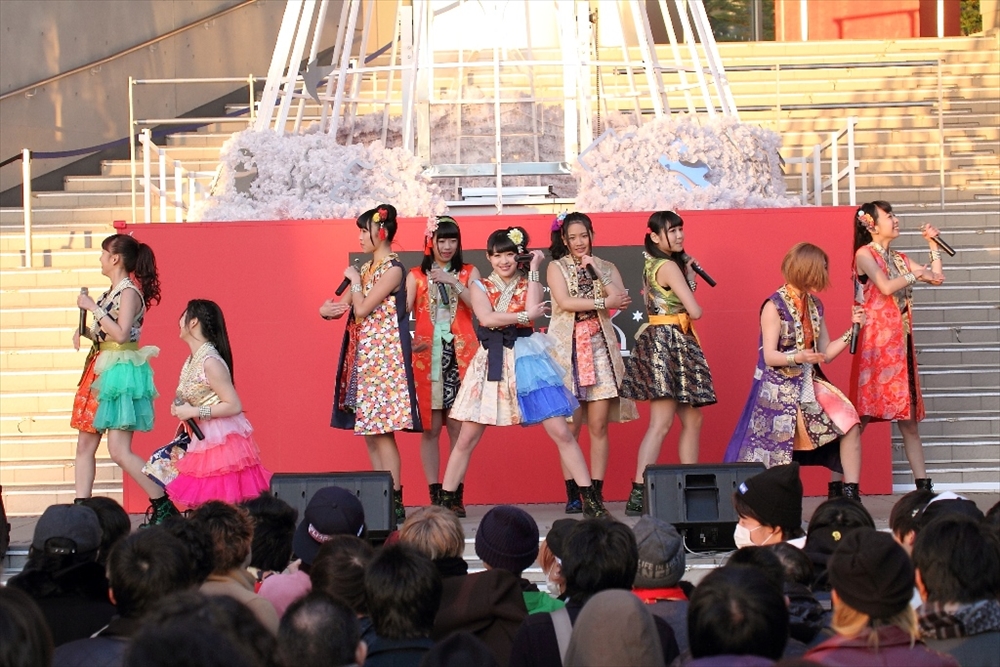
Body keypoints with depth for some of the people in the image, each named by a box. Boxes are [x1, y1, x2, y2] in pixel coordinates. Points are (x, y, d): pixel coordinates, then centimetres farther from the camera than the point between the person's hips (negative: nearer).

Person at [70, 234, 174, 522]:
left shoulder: (130, 292, -12)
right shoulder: (112, 293, 15)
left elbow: (121, 334, -23)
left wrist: (93, 308, -18)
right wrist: (84, 332, 1)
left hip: (121, 371, -10)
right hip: (101, 370, 10)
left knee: (118, 450, -13)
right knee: (85, 445, 7)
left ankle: (163, 505, -7)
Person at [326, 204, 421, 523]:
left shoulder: (393, 269, -10)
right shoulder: (367, 267, 16)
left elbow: (361, 309, -16)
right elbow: (340, 307, 16)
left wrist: (355, 281, -1)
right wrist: (327, 309, -7)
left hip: (384, 352, -9)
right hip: (363, 353, 9)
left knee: (382, 430, -11)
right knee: (369, 432, 7)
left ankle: (395, 500, -9)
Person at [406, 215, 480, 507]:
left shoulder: (469, 272, 13)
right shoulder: (416, 275, 12)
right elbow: (403, 312, 0)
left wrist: (454, 283, -10)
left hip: (460, 354, 0)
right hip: (427, 354, 0)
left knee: (458, 426, -4)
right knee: (430, 427, -2)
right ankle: (434, 494, 1)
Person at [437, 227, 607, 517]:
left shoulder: (528, 284, 9)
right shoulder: (480, 286, 8)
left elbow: (532, 309, -12)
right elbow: (486, 317, -10)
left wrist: (533, 269, -6)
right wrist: (525, 316, -9)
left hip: (527, 359, 0)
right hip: (492, 361, 1)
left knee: (561, 433, -6)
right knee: (466, 438, 1)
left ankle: (590, 498, -2)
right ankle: (447, 500, 12)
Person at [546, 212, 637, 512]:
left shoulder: (606, 267, 15)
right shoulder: (557, 267, 8)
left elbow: (620, 299, -2)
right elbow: (564, 302, -9)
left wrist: (594, 269, -5)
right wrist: (603, 302, -6)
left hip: (600, 348, 2)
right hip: (568, 349, -2)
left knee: (598, 425, -3)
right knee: (570, 427, -5)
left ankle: (596, 493, 0)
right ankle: (572, 495, -1)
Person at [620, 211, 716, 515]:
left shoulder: (652, 263, 15)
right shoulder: (669, 266, -13)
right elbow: (695, 310, -14)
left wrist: (688, 268, 10)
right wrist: (693, 305, 7)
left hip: (674, 345, 10)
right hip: (668, 341, -10)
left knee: (692, 420, 12)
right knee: (661, 424, -14)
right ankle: (638, 495, -19)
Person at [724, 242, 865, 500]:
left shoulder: (815, 305, 12)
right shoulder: (774, 306, -8)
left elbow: (826, 353, 13)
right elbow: (769, 356, -13)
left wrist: (853, 329, 5)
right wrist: (799, 357, -29)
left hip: (809, 382, 6)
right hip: (779, 387, -6)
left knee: (849, 423, -15)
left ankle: (849, 494, -14)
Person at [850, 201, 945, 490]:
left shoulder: (900, 259, 18)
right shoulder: (865, 254, -3)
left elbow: (937, 278, 18)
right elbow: (885, 287, -17)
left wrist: (933, 244, 17)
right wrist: (915, 274, -5)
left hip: (900, 343, 7)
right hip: (876, 341, -7)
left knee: (909, 419, 8)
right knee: (861, 416, -10)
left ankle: (923, 484, 9)